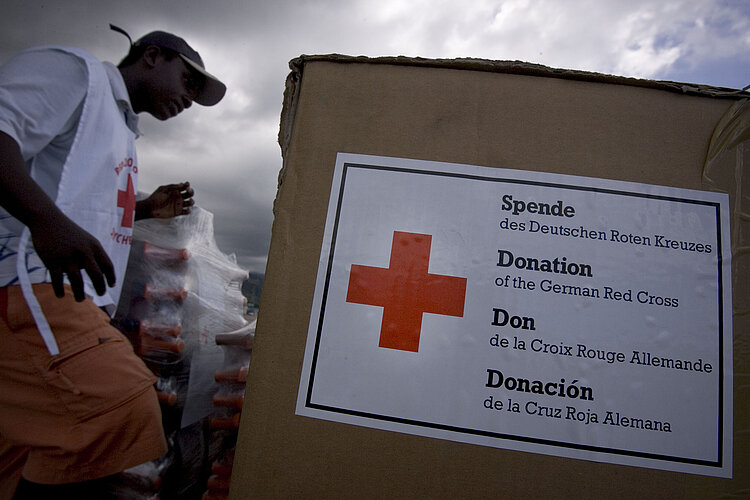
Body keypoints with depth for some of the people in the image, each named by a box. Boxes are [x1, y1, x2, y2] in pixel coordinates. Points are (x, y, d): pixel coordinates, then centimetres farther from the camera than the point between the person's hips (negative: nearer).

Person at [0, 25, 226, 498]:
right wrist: (47, 219, -29)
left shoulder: (123, 133, 29)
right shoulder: (73, 68, 3)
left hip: (77, 299, 10)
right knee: (123, 404, -23)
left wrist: (147, 209, 20)